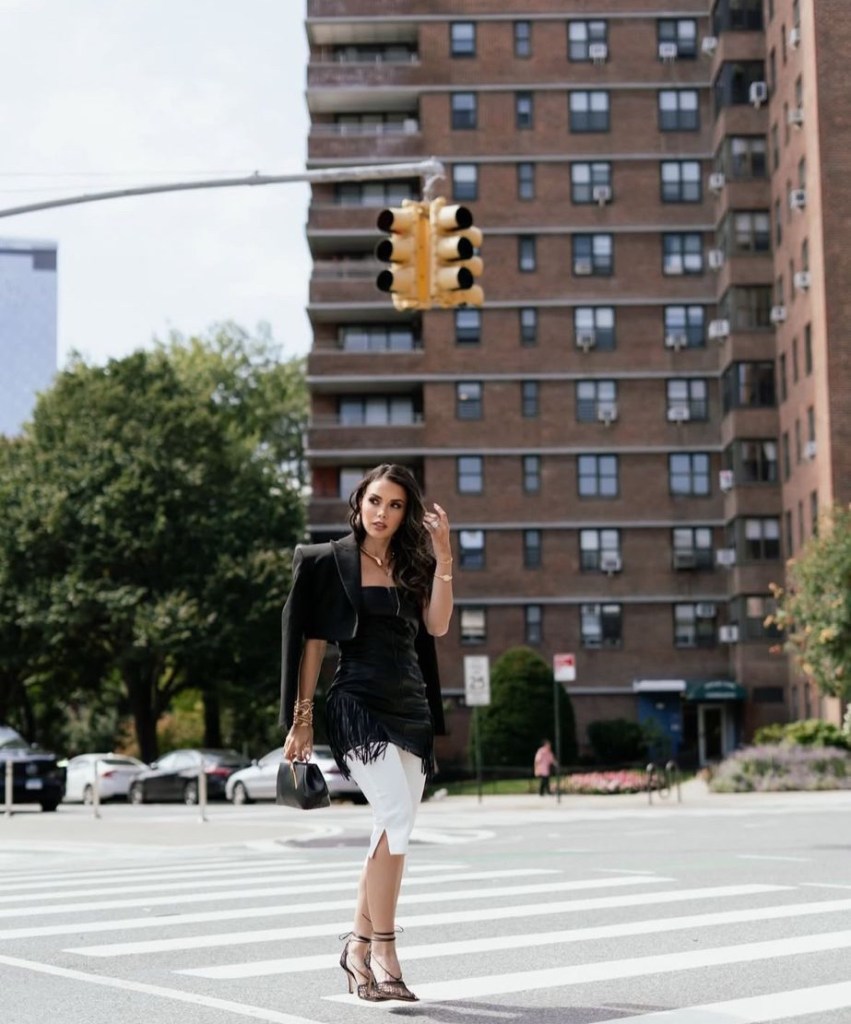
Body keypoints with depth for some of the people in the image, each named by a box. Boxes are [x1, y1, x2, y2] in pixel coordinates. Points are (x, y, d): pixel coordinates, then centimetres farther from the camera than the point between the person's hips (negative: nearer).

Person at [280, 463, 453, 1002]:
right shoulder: (328, 562, 3)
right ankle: (383, 949, -14)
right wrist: (301, 717, -1)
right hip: (359, 704, -5)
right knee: (397, 819, -19)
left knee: (393, 830, 6)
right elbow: (311, 641, 2)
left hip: (411, 708, 5)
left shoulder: (412, 565, 13)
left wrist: (443, 557, -7)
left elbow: (437, 626, -1)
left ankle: (360, 945, 18)